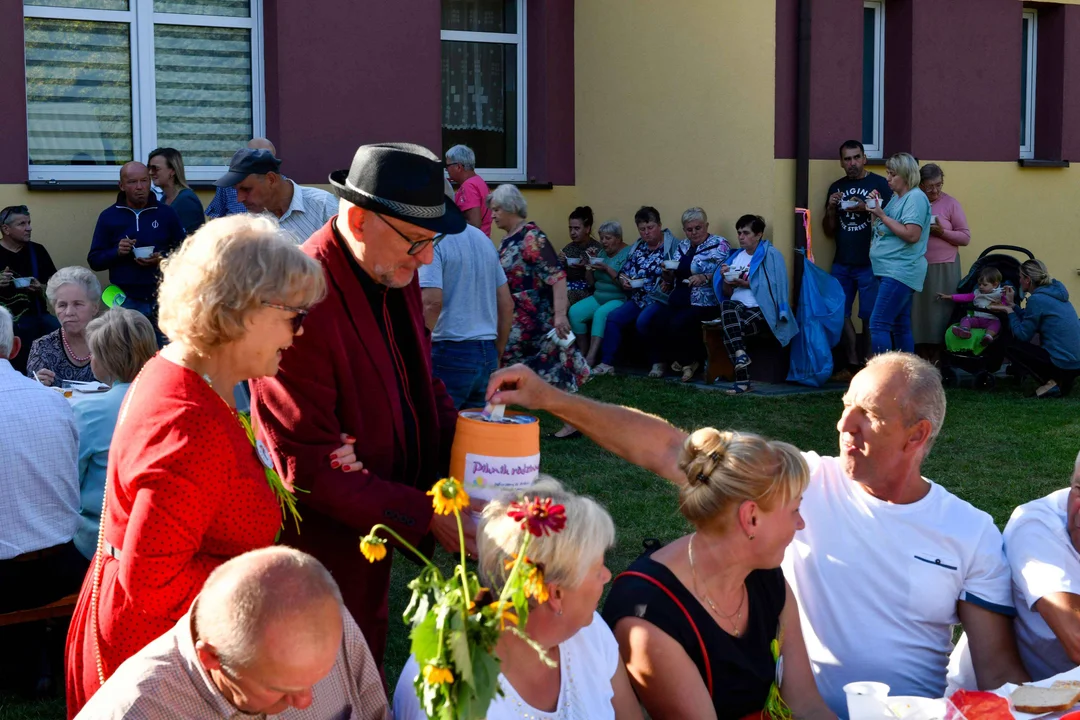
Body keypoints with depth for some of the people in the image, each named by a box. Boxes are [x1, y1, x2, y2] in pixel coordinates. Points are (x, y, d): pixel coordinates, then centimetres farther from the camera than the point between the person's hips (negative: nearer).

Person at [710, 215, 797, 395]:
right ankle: (740, 354, -34)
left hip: (761, 310, -5)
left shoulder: (771, 255, 2)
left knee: (730, 329, -29)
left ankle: (741, 372, -21)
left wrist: (747, 283, -10)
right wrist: (726, 278, -2)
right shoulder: (735, 256, 18)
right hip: (738, 308, 5)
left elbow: (774, 289, -7)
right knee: (727, 305, -30)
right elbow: (727, 294, 18)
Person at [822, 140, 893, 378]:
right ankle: (852, 365, 10)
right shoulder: (836, 187, 13)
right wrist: (831, 208, -3)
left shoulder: (879, 184, -1)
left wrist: (866, 209, -19)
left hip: (869, 264, -5)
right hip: (841, 264, 5)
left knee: (870, 317, -3)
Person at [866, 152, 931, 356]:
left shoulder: (915, 198, -12)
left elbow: (911, 235, -21)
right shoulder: (896, 197, 16)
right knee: (900, 327, 11)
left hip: (901, 271, -10)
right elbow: (884, 230, 19)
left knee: (878, 325, -14)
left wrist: (882, 216, -16)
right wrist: (876, 209, 4)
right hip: (890, 270, 10)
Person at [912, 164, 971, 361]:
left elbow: (965, 237, 1)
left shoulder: (951, 203, 1)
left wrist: (942, 232, -14)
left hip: (944, 269, -1)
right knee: (918, 313, 1)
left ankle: (936, 362, 6)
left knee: (940, 314, -1)